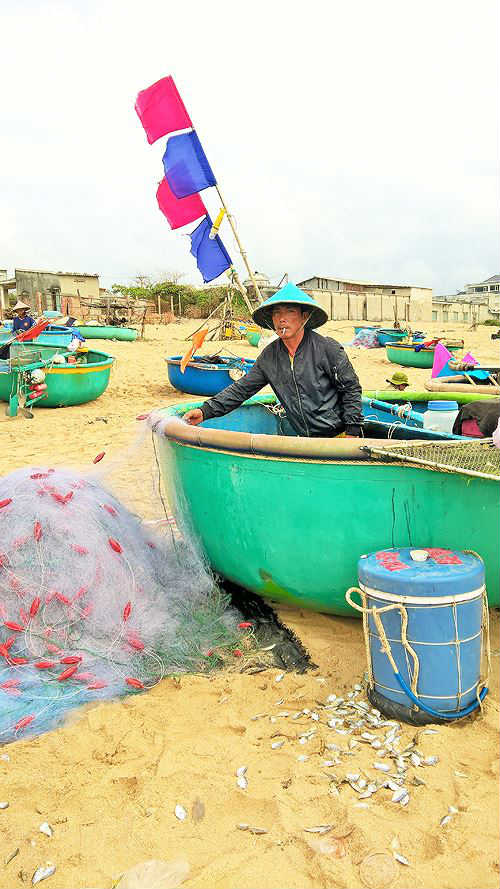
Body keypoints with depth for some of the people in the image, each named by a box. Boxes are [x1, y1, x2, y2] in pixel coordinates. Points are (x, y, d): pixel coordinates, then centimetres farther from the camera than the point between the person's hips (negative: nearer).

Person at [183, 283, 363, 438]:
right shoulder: (268, 356, 2)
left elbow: (351, 389, -5)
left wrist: (352, 433, -10)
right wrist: (206, 411, -5)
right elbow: (242, 388, 5)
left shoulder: (327, 348, -11)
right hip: (304, 440, 4)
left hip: (337, 436, -4)